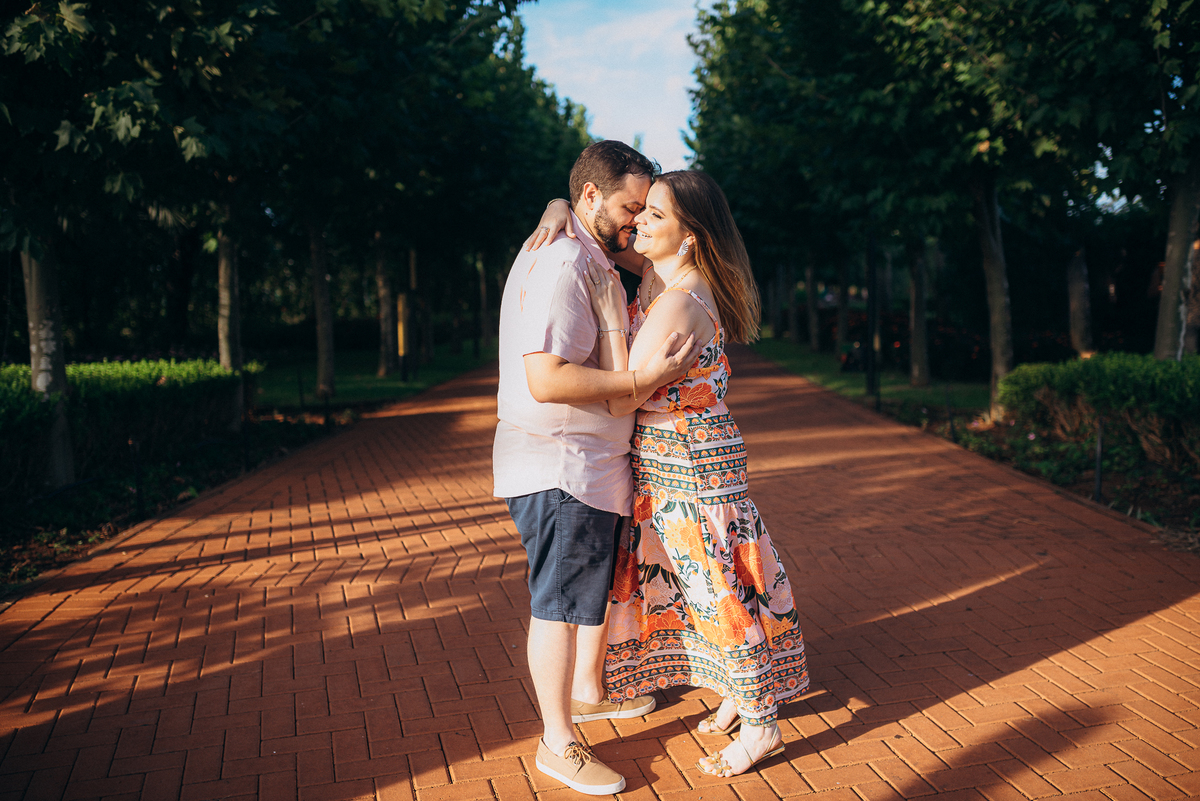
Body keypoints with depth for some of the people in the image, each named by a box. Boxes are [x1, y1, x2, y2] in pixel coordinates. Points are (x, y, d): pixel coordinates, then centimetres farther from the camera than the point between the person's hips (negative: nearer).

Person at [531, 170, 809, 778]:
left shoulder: (676, 305, -25)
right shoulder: (661, 274, 2)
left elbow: (622, 399, -24)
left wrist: (610, 315, -19)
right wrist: (561, 210, -6)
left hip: (689, 464, -10)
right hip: (676, 459, 10)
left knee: (717, 586, 1)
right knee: (706, 582, 19)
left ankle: (760, 725, 14)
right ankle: (739, 697, 34)